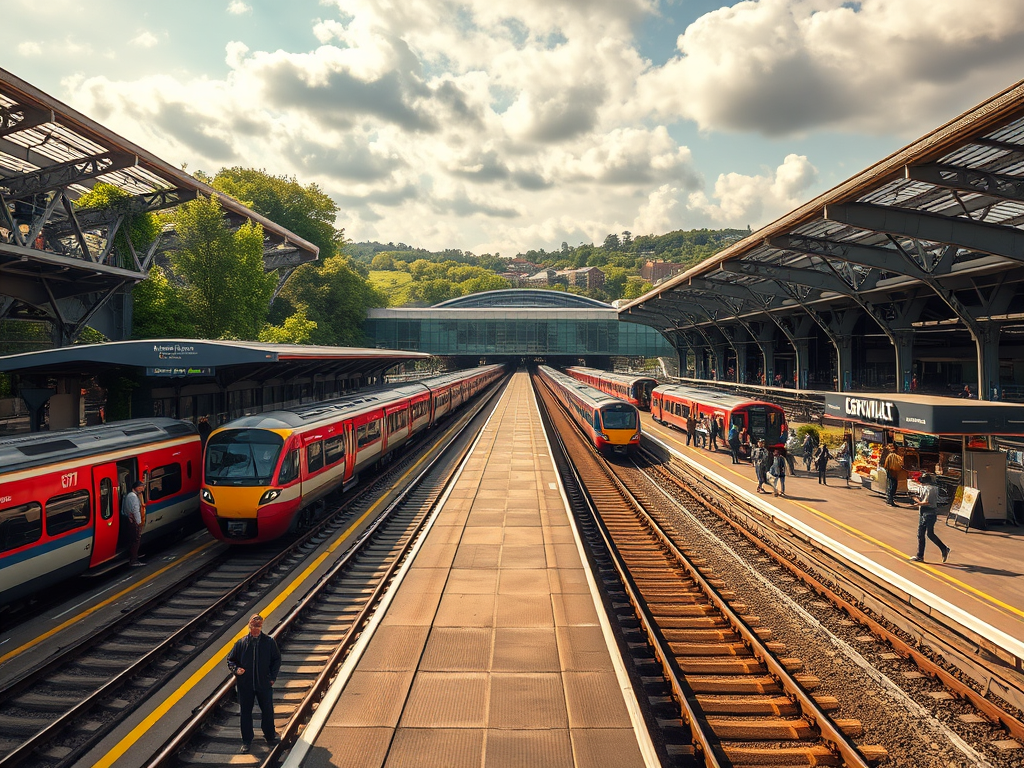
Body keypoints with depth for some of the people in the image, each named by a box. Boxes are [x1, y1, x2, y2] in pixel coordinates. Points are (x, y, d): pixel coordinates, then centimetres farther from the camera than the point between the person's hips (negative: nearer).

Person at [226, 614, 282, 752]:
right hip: (245, 685, 0)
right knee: (245, 713, 10)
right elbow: (230, 660, 6)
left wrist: (272, 677, -1)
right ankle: (247, 741, 25)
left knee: (267, 711, 10)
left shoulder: (269, 642, -4)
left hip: (264, 684, 0)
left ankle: (269, 736, 30)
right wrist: (236, 669, -13)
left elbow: (277, 659, 5)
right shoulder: (241, 643, -4)